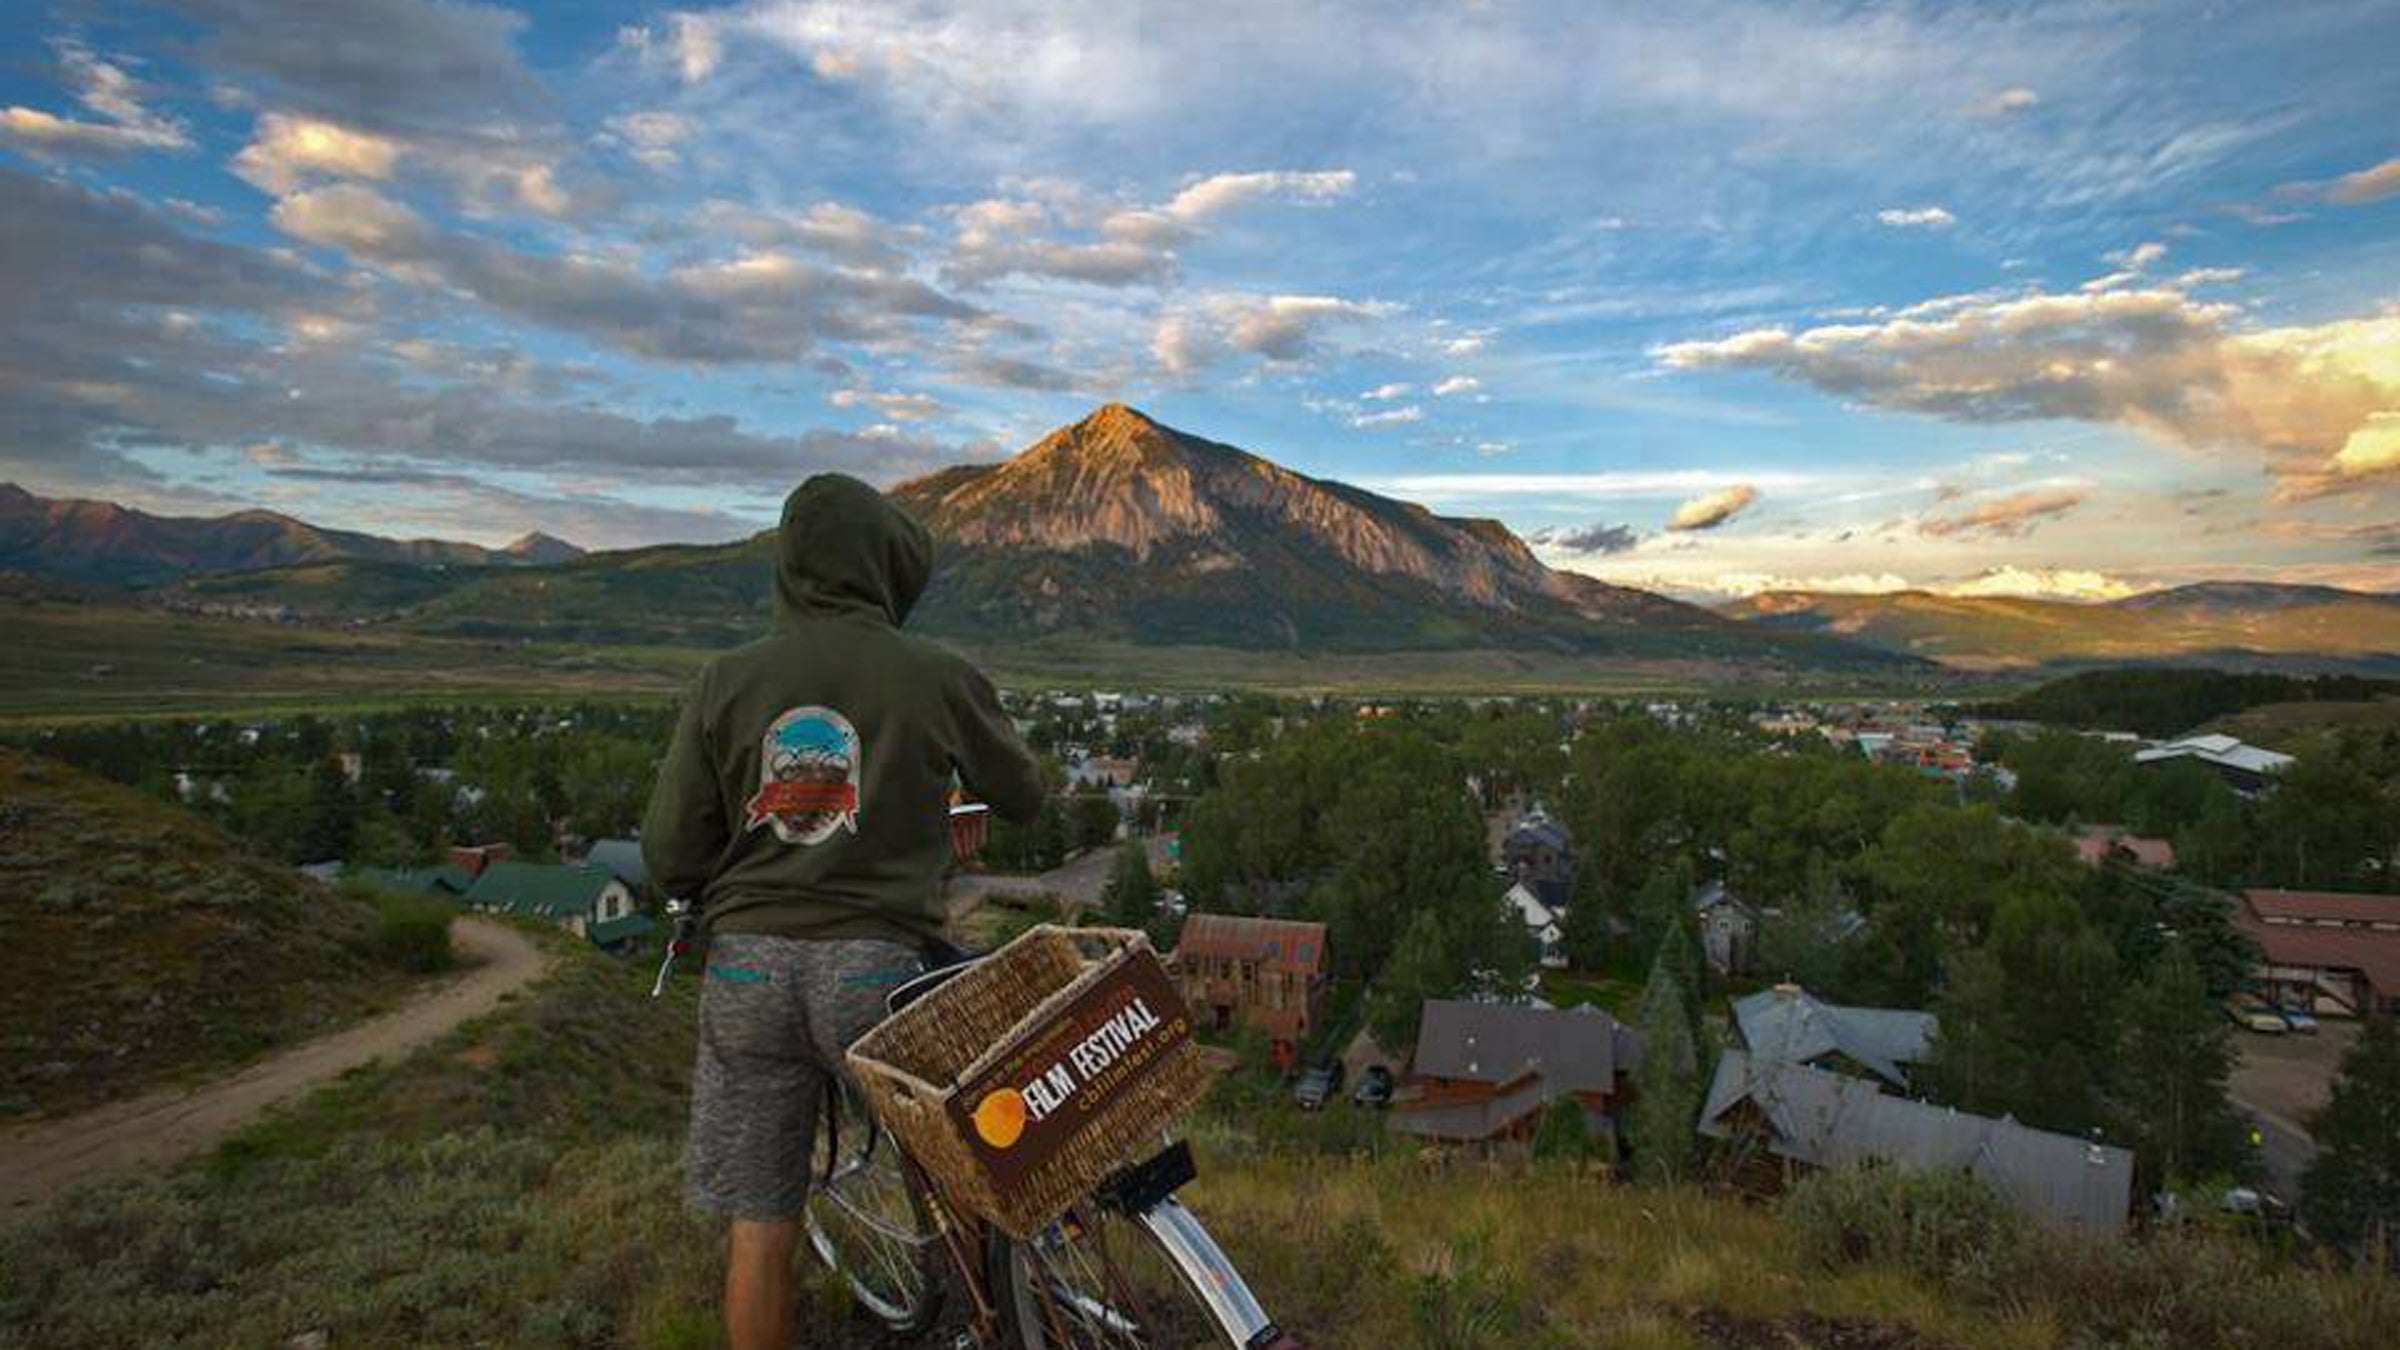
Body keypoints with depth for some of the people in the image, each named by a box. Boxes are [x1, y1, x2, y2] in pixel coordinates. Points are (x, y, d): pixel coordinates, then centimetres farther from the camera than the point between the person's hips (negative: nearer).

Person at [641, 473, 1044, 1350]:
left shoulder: (727, 679, 1)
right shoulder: (936, 677, -5)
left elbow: (670, 854, 1)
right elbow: (1023, 798, 10)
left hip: (747, 973, 3)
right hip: (879, 970, -2)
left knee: (760, 1225, 13)